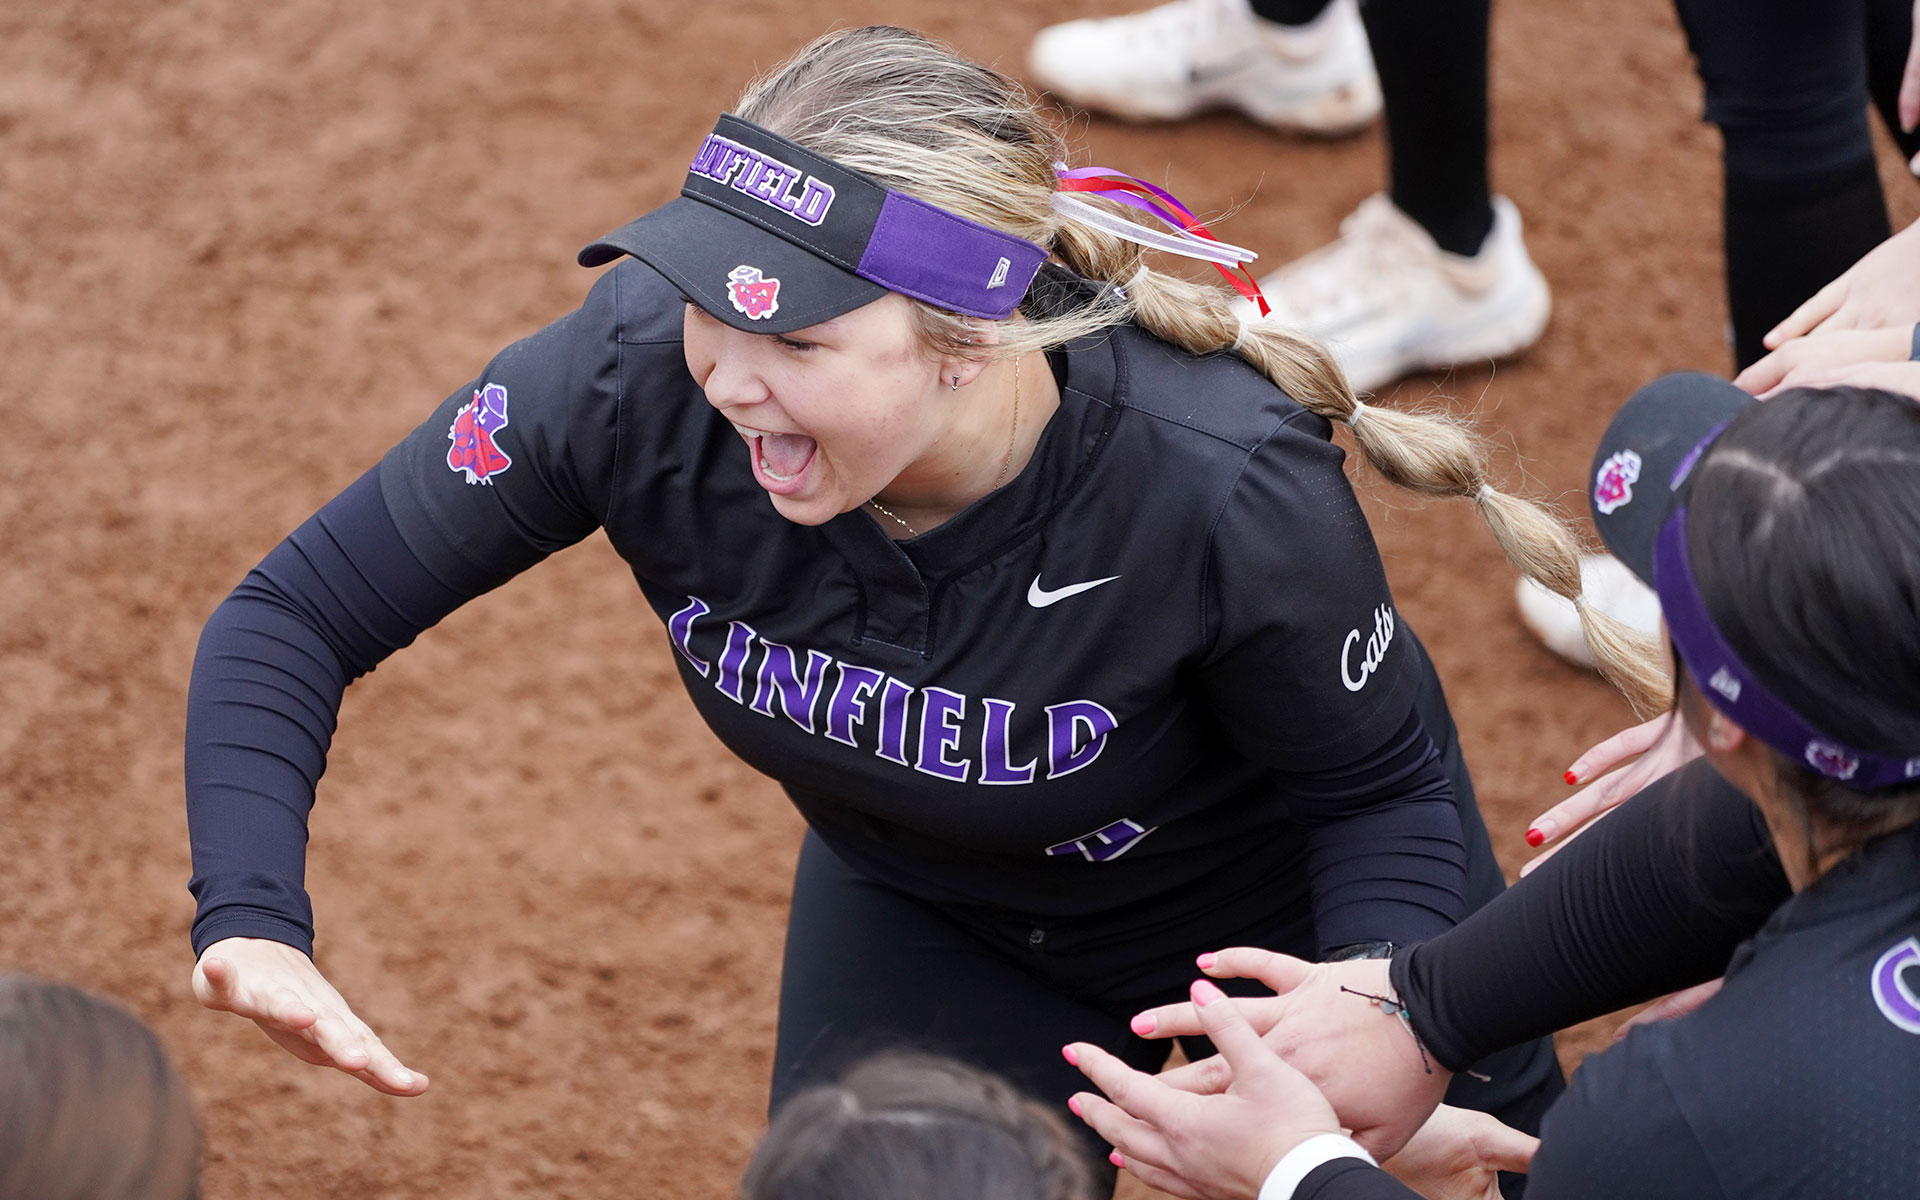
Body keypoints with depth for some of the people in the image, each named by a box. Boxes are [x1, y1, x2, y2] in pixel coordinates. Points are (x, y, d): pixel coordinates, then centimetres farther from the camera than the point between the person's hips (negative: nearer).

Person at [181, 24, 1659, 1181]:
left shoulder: (1223, 490, -40)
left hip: (1287, 902, -2)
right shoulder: (639, 372, -35)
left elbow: (1382, 783, -21)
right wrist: (251, 922, -41)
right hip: (928, 927, 2)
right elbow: (296, 616, -25)